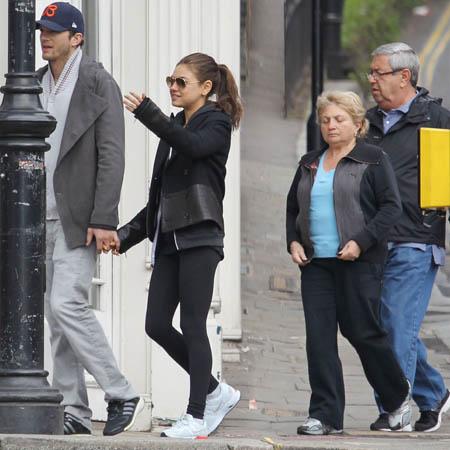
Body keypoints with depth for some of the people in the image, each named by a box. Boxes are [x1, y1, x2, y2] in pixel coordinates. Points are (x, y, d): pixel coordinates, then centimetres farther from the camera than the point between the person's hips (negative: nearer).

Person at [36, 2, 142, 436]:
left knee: (67, 304, -17)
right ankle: (74, 410, 9)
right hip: (42, 217, 7)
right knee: (56, 313, 5)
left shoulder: (98, 84, -7)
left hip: (79, 218, -7)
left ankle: (120, 395, -6)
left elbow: (111, 156, -12)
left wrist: (103, 220, -18)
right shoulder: (36, 84, 14)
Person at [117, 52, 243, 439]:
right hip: (168, 239, 8)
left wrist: (147, 113, -30)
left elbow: (193, 146, -26)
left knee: (192, 324, -8)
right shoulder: (176, 128, 21)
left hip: (199, 237, -8)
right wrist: (128, 234, 18)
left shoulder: (215, 124, -2)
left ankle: (198, 415, -4)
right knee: (157, 325, 2)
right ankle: (216, 393, 18)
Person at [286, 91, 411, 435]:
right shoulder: (309, 164, 17)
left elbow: (391, 206, -7)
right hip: (315, 263, 5)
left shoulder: (373, 160, -1)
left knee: (362, 332, -2)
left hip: (359, 262, -5)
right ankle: (325, 415, -2)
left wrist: (361, 241, -16)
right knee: (319, 338, -3)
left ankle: (398, 397, 20)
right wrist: (293, 241, 6)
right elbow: (293, 208, 24)